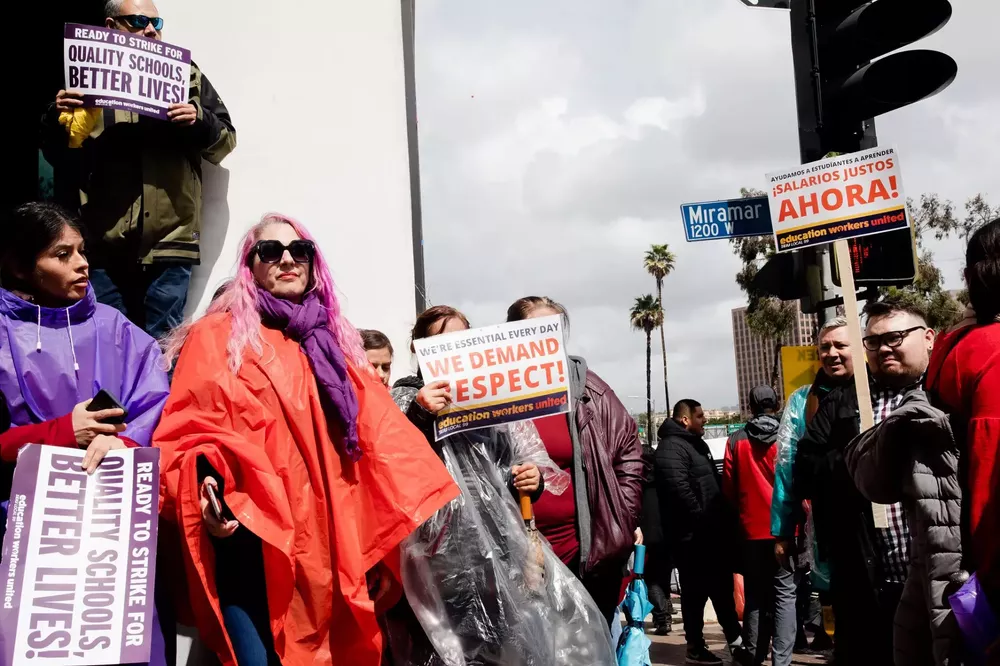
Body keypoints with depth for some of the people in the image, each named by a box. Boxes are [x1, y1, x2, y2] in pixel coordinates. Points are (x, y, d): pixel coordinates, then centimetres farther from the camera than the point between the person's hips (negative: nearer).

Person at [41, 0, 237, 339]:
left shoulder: (187, 75, 11)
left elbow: (225, 141, 7)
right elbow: (62, 161, 12)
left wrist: (199, 121, -12)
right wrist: (57, 122, -7)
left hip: (168, 242, -1)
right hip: (104, 244, 1)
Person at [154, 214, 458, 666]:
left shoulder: (333, 342, 21)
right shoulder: (218, 336, 7)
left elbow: (381, 430, 15)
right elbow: (189, 427, -3)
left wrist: (427, 506, 7)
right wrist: (207, 485, -22)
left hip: (330, 546, 5)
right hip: (253, 543, -4)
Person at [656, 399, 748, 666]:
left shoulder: (697, 444, 19)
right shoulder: (671, 447, -14)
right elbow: (680, 490, -25)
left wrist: (723, 519, 15)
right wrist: (701, 521, -21)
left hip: (711, 532, 10)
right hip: (692, 535, -10)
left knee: (722, 588, 12)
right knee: (696, 592, -2)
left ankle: (736, 642, 19)